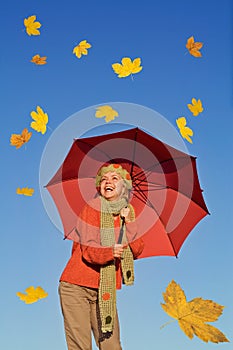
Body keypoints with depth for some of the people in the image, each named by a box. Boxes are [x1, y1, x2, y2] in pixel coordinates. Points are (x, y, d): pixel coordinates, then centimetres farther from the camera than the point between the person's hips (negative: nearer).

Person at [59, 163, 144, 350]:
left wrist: (130, 223, -9)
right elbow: (88, 250, -14)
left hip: (105, 290, 4)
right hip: (77, 287, -4)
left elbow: (136, 250, 0)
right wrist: (109, 252, -32)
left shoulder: (128, 212, 9)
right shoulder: (93, 207, -5)